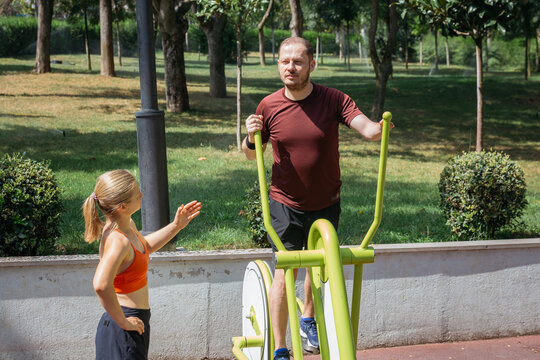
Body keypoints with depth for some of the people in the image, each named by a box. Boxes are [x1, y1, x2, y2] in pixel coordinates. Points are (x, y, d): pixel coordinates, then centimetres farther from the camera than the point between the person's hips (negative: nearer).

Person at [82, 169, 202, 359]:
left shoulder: (127, 226, 2)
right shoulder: (117, 241, -27)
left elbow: (145, 247, 26)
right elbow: (101, 285, -42)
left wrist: (175, 226, 18)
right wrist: (122, 322, -30)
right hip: (124, 332, -9)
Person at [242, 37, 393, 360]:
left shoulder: (333, 100, -12)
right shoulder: (269, 106, -9)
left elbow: (365, 127, -23)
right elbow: (252, 155, 4)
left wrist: (379, 129, -46)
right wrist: (251, 138, -19)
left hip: (326, 203, 1)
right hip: (286, 204, -1)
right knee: (285, 272, -8)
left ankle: (309, 321, 46)